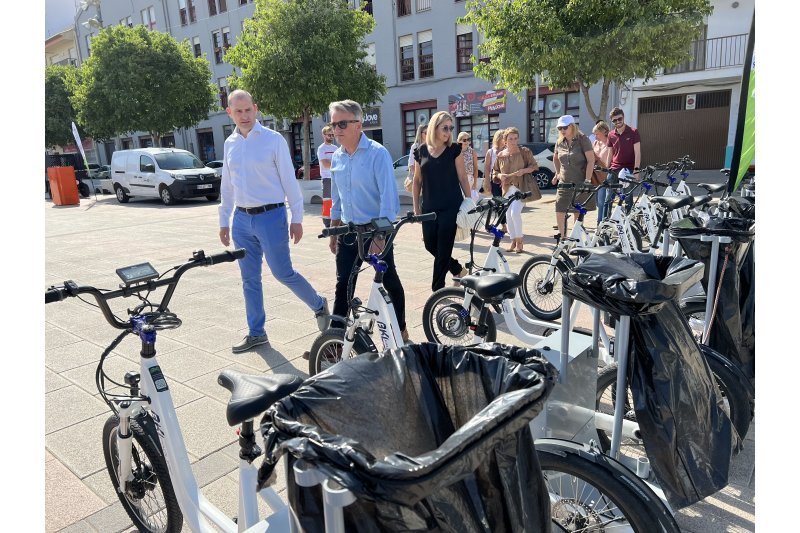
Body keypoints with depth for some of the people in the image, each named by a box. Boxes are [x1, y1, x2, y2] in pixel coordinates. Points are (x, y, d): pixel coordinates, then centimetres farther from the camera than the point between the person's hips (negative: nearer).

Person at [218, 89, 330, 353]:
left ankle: (319, 305, 22)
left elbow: (289, 180, -5)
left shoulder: (273, 139, -6)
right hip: (242, 220, 5)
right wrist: (224, 220, 16)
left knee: (283, 273, -4)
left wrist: (297, 218, -7)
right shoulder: (230, 143, 10)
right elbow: (227, 185, 16)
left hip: (270, 216, -5)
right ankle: (256, 333, 22)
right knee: (249, 279, 10)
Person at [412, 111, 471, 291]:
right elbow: (417, 181, 8)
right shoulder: (421, 151, 4)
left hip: (451, 207, -3)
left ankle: (437, 290, 11)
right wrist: (416, 208, 6)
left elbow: (462, 178, 0)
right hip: (429, 208, 3)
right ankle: (459, 270, 31)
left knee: (443, 249, -1)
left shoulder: (454, 149, -2)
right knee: (430, 246, 7)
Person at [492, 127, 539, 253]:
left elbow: (535, 166, 2)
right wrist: (500, 176, -7)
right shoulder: (501, 155, 9)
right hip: (507, 189, 5)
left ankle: (519, 241, -1)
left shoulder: (525, 152, -1)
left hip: (521, 187, -4)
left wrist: (524, 170, -17)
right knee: (508, 215, 5)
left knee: (515, 213, -17)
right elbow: (494, 171, 16)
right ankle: (513, 242, 19)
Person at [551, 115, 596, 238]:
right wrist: (557, 173, 17)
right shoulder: (559, 142, 8)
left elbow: (591, 160, -11)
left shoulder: (582, 139, -7)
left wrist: (587, 180, -17)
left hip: (580, 182, -4)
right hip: (564, 183, 4)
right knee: (559, 212, -6)